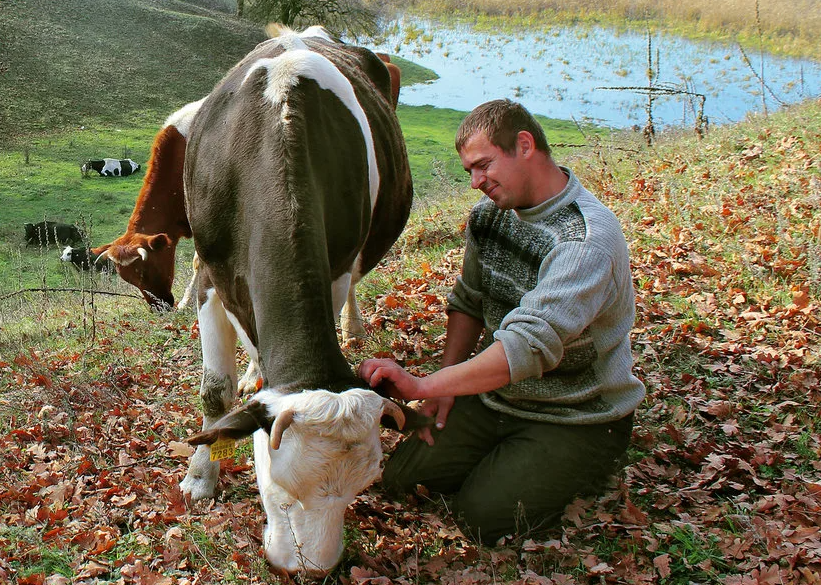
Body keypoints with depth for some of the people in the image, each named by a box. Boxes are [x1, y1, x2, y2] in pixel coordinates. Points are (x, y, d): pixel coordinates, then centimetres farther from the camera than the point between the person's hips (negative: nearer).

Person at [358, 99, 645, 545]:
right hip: (496, 397, 7)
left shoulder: (587, 238, -27)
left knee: (482, 516, -18)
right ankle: (504, 459, 18)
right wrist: (447, 384, 1)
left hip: (578, 420, -7)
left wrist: (424, 386, -42)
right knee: (401, 474, -4)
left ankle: (578, 473, 8)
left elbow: (532, 345, -38)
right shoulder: (490, 212, 0)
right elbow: (468, 301, 13)